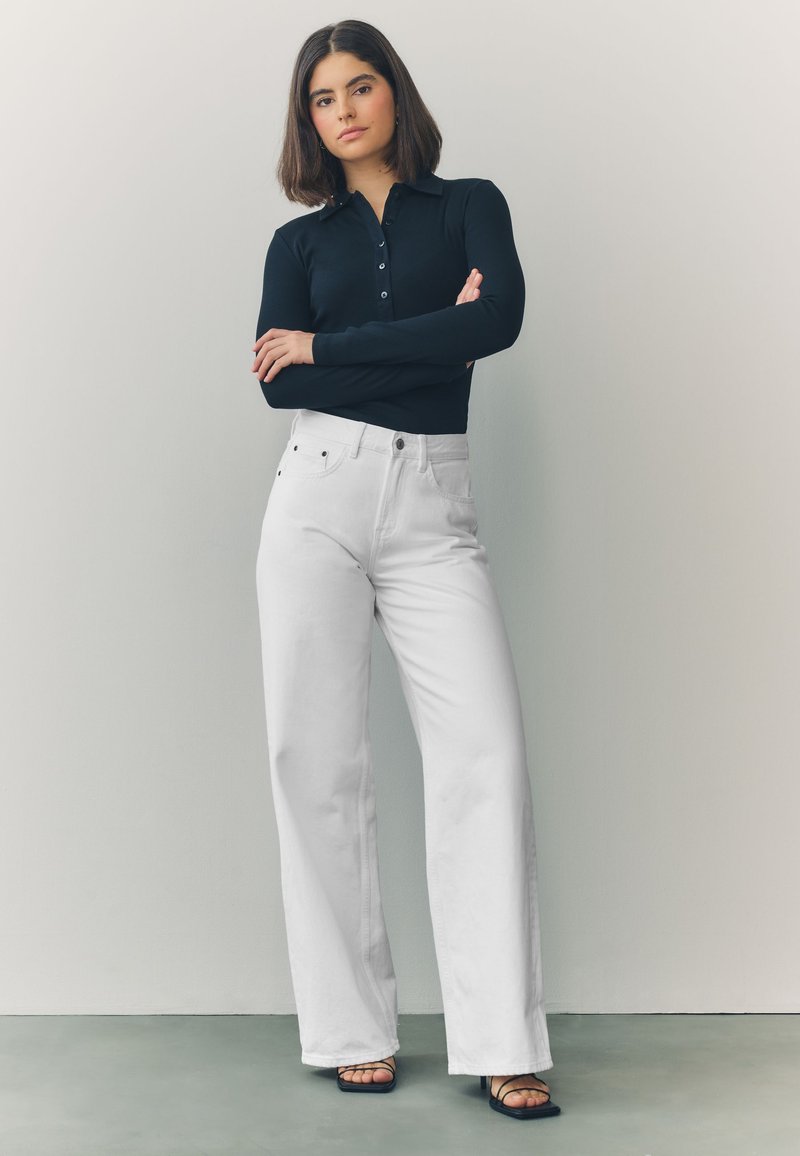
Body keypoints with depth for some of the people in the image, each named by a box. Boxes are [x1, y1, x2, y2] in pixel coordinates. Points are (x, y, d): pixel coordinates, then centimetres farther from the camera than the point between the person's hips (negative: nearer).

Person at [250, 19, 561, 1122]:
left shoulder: (468, 204, 11)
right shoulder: (300, 242, 14)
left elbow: (501, 316, -11)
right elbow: (277, 383, -2)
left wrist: (326, 346, -7)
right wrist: (429, 342, -7)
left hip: (434, 510, -1)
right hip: (320, 499, 2)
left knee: (487, 751, -12)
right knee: (318, 762, -2)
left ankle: (501, 1042, -7)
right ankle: (355, 1029, 8)